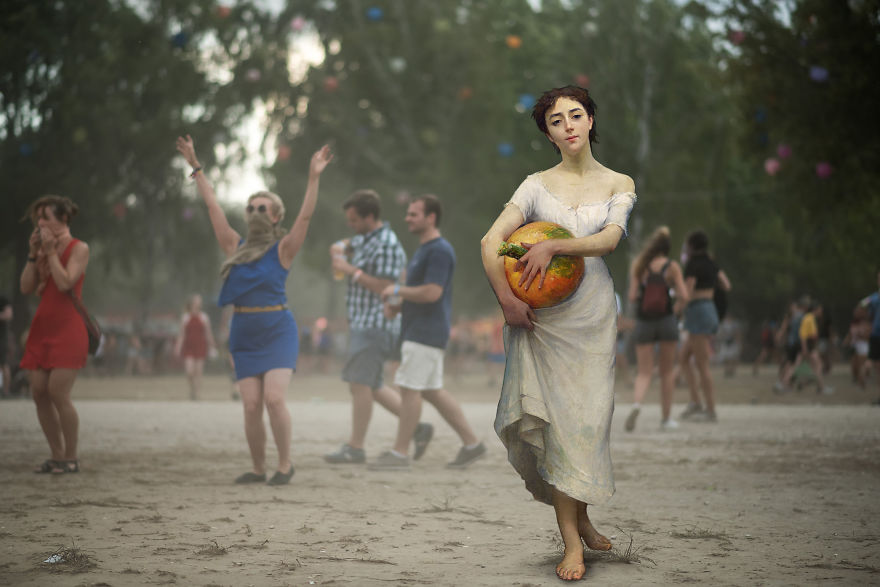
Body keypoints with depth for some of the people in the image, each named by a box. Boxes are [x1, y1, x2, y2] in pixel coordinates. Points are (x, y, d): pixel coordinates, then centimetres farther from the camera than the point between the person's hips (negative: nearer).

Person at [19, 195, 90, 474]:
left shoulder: (79, 248, -4)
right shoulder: (44, 249, 15)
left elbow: (65, 283, -18)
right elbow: (26, 287, 7)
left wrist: (51, 251, -11)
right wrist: (33, 254, 0)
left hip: (67, 328, -7)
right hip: (43, 326, 7)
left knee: (58, 393, -14)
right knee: (39, 392, 1)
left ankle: (71, 458, -3)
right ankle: (57, 456, 10)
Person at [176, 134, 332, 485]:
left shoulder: (282, 250, -1)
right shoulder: (236, 246, 8)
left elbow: (305, 215, -13)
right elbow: (213, 206, 10)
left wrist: (314, 178, -22)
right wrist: (196, 168, 11)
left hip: (277, 331, -4)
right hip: (243, 334, 4)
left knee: (274, 399, -15)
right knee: (251, 405, -2)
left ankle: (285, 464, 1)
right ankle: (258, 468, 12)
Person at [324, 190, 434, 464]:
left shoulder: (388, 246, -16)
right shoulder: (365, 238, 14)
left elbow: (384, 287, -22)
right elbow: (345, 245, 32)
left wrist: (351, 271, -17)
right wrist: (339, 248, 8)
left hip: (375, 325, -10)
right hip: (362, 324, 10)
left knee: (360, 383, -9)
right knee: (374, 386, 12)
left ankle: (355, 448, -5)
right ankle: (418, 426, 16)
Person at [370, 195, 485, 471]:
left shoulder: (440, 251, -15)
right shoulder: (423, 249, 18)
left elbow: (432, 292, -23)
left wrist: (398, 290, -12)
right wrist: (400, 304, 11)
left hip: (426, 332, -10)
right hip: (419, 331, 10)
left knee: (410, 388, -8)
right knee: (433, 391, 11)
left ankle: (399, 453, -4)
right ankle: (471, 443, 15)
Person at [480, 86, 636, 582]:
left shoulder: (619, 185, 7)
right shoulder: (538, 186, 6)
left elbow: (609, 239, -10)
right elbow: (492, 240, -5)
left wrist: (552, 245, -22)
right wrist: (506, 298, -17)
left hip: (593, 312, 1)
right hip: (542, 316, 0)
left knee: (588, 416, -1)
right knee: (555, 416, -5)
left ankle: (579, 517, 19)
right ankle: (572, 539, -2)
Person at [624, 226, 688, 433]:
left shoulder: (638, 265, 0)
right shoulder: (672, 267, -4)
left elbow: (632, 297, -5)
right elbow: (683, 297, -9)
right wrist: (674, 310, 10)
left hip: (644, 322, 1)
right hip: (666, 321, -1)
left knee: (644, 373, 4)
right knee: (667, 371, 14)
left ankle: (637, 403, -26)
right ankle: (666, 418, 17)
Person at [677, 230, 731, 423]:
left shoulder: (692, 265, -12)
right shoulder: (711, 264, 12)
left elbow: (688, 295, -17)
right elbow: (726, 286, 20)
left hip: (697, 313, -9)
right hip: (710, 311, 9)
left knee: (702, 366, -5)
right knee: (684, 358, 16)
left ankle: (711, 411, -4)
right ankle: (696, 403, 11)